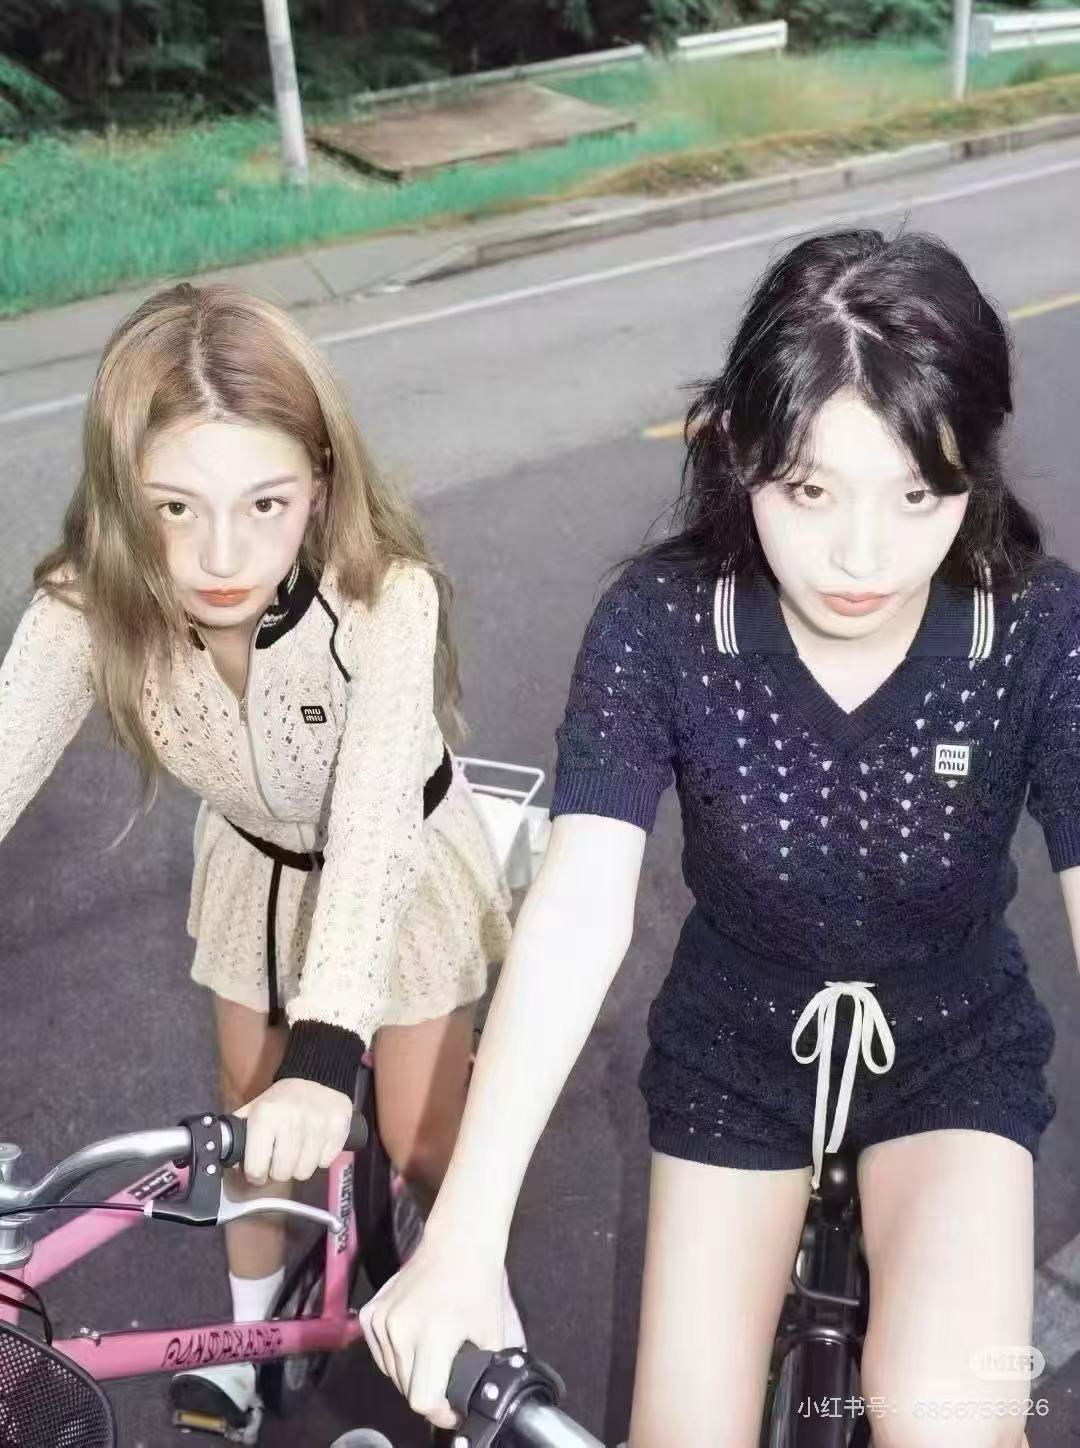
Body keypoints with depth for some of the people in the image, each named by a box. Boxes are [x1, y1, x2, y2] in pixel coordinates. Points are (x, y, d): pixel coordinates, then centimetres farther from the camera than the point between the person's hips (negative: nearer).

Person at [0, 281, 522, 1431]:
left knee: (422, 1144, 8)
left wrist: (328, 1050, -59)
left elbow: (372, 816, -48)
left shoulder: (385, 595, -38)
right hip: (256, 864, 3)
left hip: (398, 867, -3)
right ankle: (247, 1329, 48)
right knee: (252, 1124, 19)